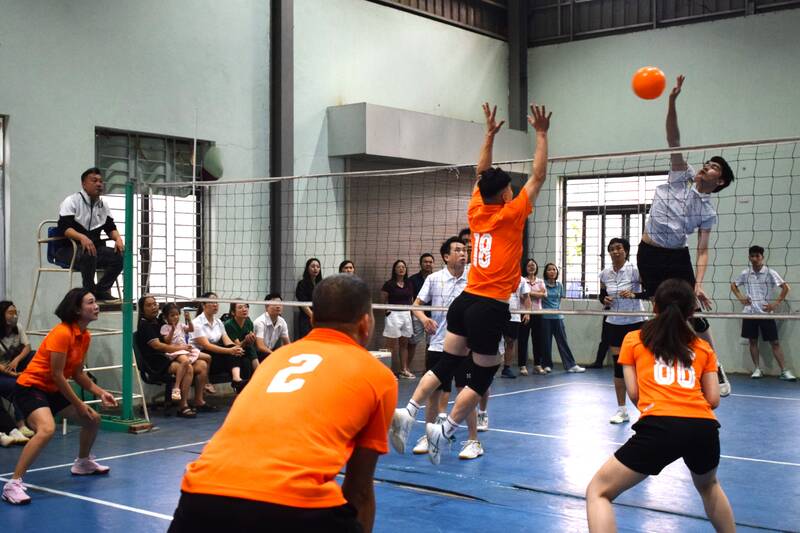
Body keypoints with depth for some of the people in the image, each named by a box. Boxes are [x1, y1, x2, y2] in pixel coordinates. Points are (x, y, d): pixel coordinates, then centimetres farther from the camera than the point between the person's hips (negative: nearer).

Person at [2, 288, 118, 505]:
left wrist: (100, 393, 3)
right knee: (47, 429, -34)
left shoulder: (85, 336, 3)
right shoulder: (62, 333, -23)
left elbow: (77, 373, 12)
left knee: (93, 419, 16)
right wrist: (78, 404, -15)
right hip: (30, 387, -10)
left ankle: (83, 463, 41)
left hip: (53, 390, 10)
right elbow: (56, 375, -21)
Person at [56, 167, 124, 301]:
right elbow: (64, 228, -19)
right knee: (89, 254, -38)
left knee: (119, 255, -18)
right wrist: (82, 237, -38)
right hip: (68, 249, -6)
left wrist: (118, 238, -12)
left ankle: (101, 290, -10)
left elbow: (110, 228, 13)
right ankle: (89, 291, -20)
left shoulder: (103, 206, 14)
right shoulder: (71, 201, -7)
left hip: (94, 246, 6)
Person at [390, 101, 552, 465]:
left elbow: (482, 174, 22)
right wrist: (541, 134, 2)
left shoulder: (476, 212, 7)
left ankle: (407, 412, -3)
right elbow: (538, 176, -2)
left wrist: (490, 134, 24)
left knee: (447, 364, 11)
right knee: (482, 377, 3)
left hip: (466, 300, 7)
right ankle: (444, 431, -2)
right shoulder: (510, 214, -7)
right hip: (491, 308, -6)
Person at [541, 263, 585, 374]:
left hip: (557, 316, 3)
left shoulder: (559, 285, 7)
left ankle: (570, 365, 1)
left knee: (563, 341, 2)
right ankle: (547, 365, 14)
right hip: (545, 317, -3)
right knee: (546, 342, 2)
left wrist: (557, 308, 9)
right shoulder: (542, 284, -4)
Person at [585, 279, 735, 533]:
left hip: (659, 426, -4)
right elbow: (713, 400, 16)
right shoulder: (703, 347, 21)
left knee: (598, 492, 6)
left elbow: (633, 394, 13)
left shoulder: (633, 339, 17)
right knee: (708, 485, 37)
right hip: (705, 427, 4)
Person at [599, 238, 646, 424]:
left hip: (635, 323, -4)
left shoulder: (634, 270, -11)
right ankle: (621, 410, 13)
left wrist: (634, 294, -28)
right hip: (614, 324, 4)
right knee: (618, 365, 5)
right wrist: (605, 300, -9)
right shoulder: (605, 273, 2)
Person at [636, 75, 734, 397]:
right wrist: (672, 101, -19)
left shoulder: (708, 213, 1)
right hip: (649, 255, 1)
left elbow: (703, 250, -4)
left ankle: (717, 371, 8)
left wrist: (699, 284, -19)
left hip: (677, 258, 0)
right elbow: (674, 140, -7)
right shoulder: (682, 177, 2)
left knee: (695, 316, -5)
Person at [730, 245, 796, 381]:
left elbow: (785, 287, -5)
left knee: (774, 342, -4)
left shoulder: (770, 273, -4)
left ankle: (784, 371, -4)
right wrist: (740, 297, 5)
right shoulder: (745, 274, 6)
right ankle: (757, 369, 15)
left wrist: (776, 303, -11)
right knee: (752, 341, 5)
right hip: (749, 313, 3)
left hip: (766, 312, -3)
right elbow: (733, 285, 21)